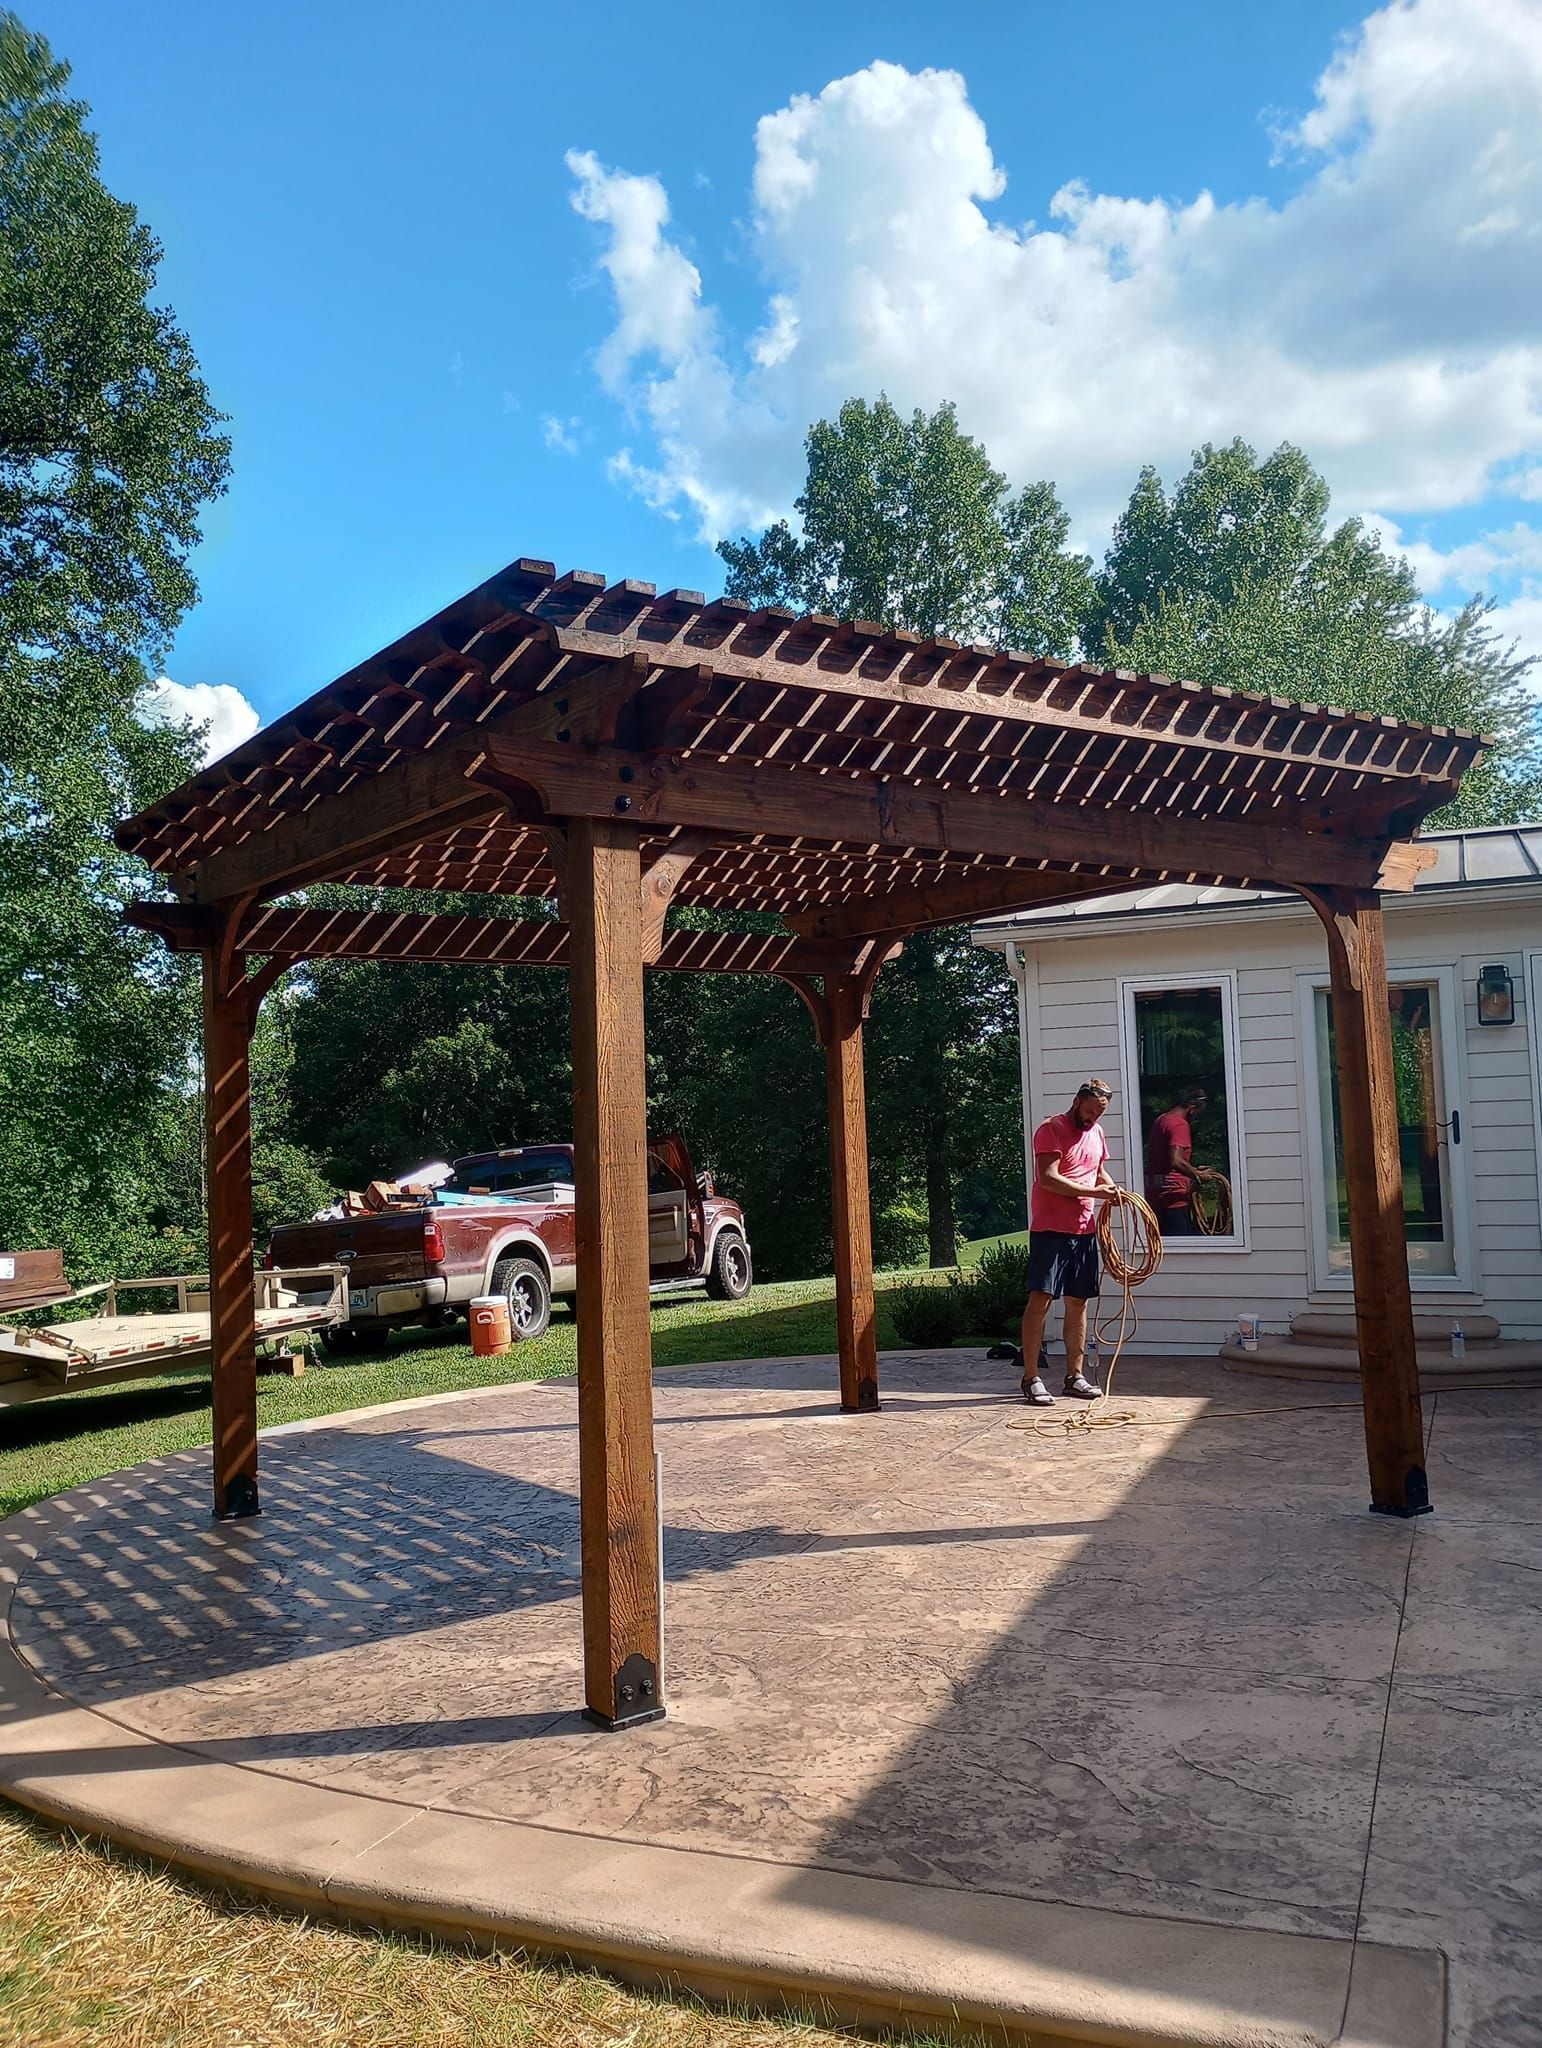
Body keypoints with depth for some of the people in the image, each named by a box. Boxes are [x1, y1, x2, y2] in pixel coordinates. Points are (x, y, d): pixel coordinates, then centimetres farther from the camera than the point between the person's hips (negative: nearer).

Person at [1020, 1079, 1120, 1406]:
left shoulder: (1096, 1133, 15)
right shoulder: (1051, 1130, -9)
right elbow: (1048, 1178, -19)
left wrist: (1112, 1187, 6)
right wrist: (1094, 1191, -19)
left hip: (1084, 1230, 7)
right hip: (1050, 1229, -7)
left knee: (1078, 1302, 9)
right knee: (1040, 1299, -10)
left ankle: (1074, 1375, 16)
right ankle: (1031, 1378, -7)